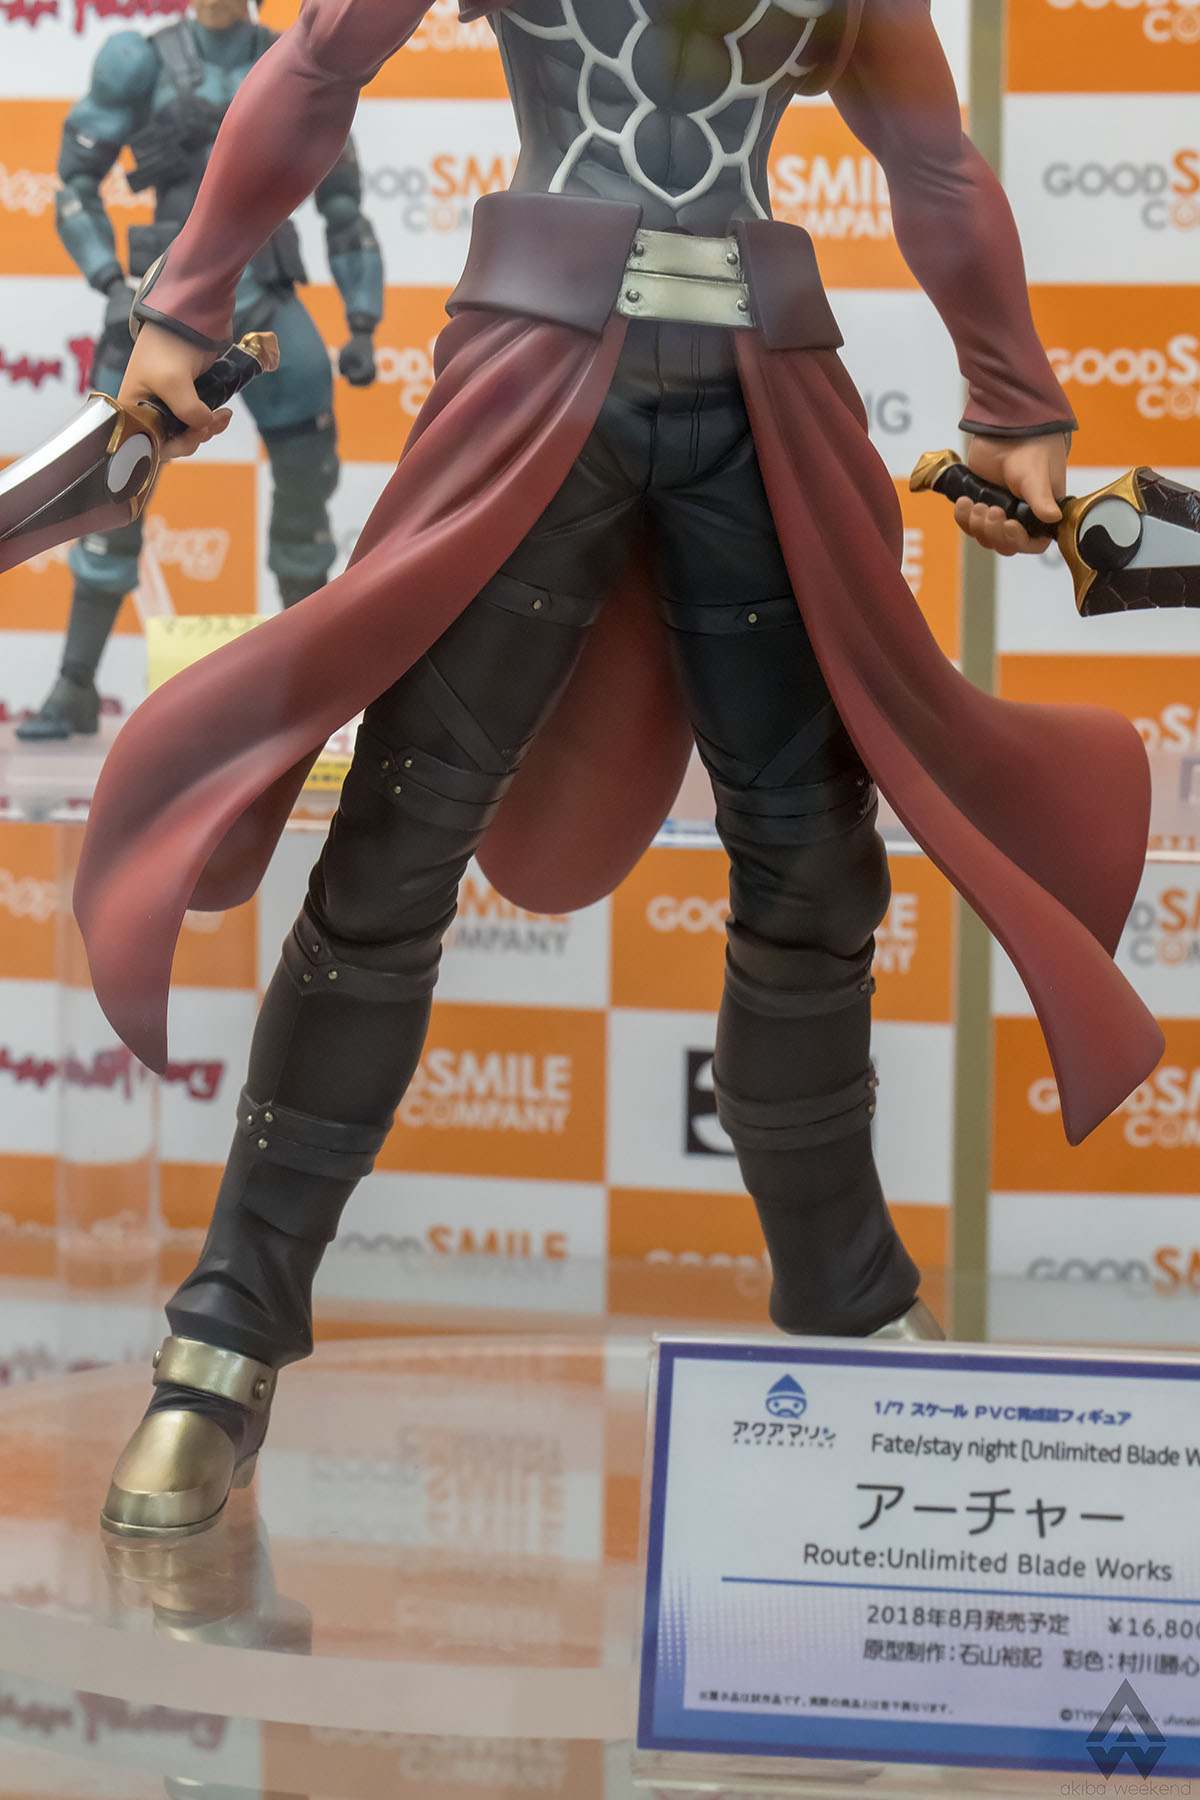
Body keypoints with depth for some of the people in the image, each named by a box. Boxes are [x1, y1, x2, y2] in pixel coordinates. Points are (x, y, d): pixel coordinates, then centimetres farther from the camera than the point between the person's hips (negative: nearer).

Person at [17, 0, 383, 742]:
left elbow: (344, 207, 11)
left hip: (266, 299, 2)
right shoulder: (144, 62, 1)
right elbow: (77, 183, 1)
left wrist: (363, 325, 5)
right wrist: (113, 285, -12)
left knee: (308, 480, 0)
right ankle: (76, 688, 0)